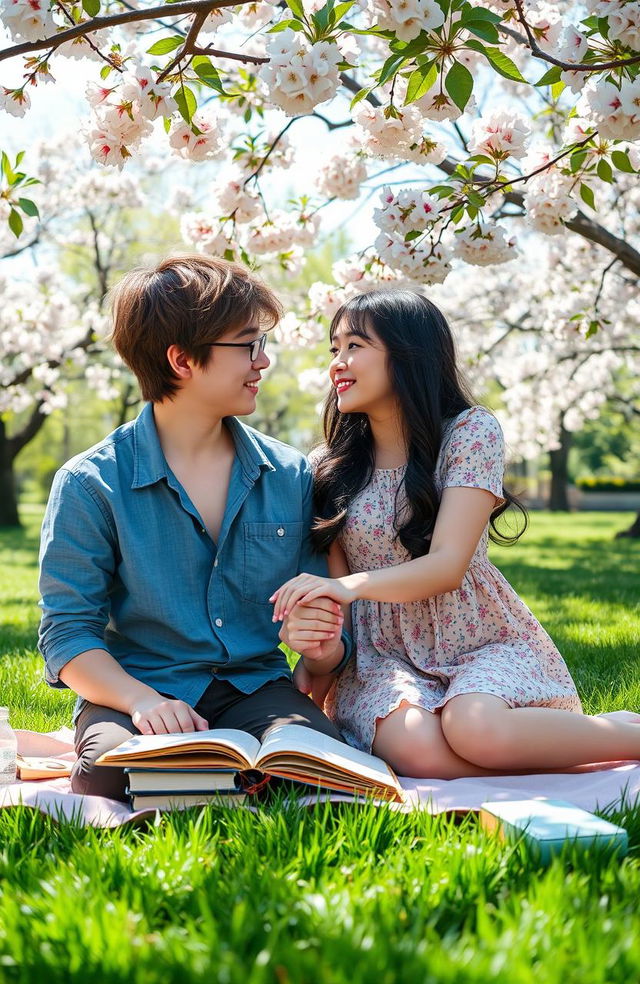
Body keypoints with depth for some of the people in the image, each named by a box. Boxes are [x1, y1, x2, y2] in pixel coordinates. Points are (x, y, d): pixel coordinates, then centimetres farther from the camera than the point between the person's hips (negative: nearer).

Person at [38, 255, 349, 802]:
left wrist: (326, 645, -14)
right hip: (136, 690, -2)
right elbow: (69, 632, -5)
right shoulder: (90, 486, -3)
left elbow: (320, 611, 12)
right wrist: (143, 700, -25)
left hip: (255, 687, 3)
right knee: (114, 768, -37)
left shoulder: (292, 478, 8)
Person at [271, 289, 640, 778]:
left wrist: (356, 585, -34)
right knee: (418, 749, -33)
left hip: (480, 642, -2)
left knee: (477, 731, -36)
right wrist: (317, 662, -19)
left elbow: (448, 564, -16)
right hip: (383, 656, 2)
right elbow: (335, 582, 3)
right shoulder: (329, 468, 5)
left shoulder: (471, 431, -6)